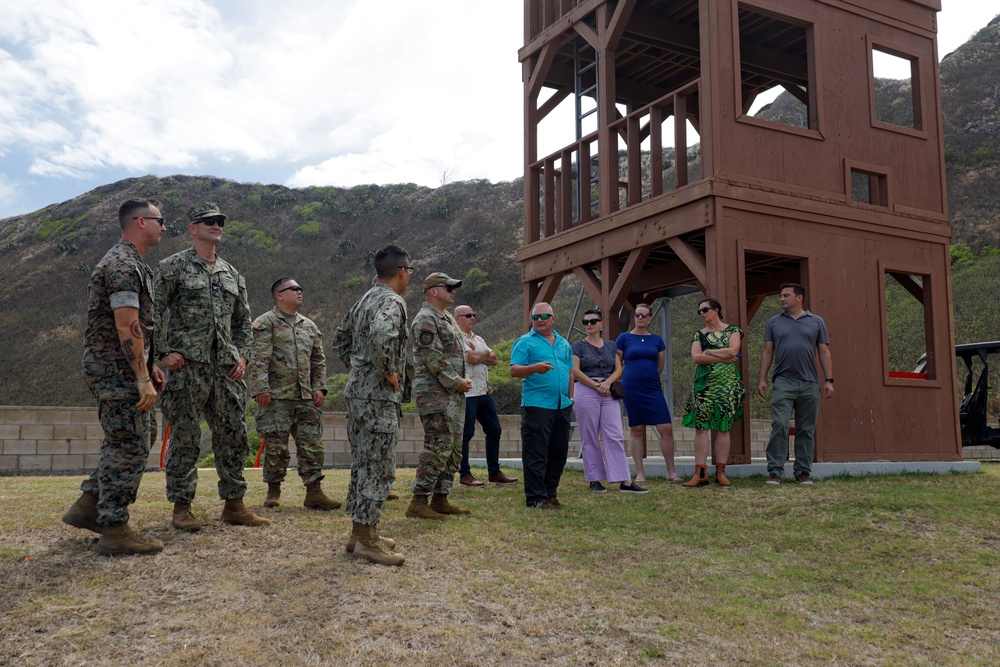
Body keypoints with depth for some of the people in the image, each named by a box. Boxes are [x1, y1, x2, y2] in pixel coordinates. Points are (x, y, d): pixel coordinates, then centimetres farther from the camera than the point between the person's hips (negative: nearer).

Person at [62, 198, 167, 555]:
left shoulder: (129, 263, 18)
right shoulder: (124, 265, -16)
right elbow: (127, 328, -23)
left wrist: (150, 366, 20)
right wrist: (143, 379, -24)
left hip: (114, 370, 11)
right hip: (118, 370, -11)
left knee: (123, 443, 18)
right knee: (129, 447, -6)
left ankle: (87, 506, 25)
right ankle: (115, 531, 1)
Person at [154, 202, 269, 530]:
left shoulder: (232, 274, 17)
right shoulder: (173, 266, 1)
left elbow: (243, 320, 21)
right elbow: (154, 312, -3)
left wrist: (242, 355, 8)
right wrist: (164, 352, -11)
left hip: (226, 368, 6)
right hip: (187, 365, -5)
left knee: (233, 436, 7)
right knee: (185, 438, -1)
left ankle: (234, 504, 16)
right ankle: (181, 507, 9)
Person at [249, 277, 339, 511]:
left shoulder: (309, 326, 18)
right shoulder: (265, 323, -1)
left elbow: (319, 360, 19)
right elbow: (258, 360, -9)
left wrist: (319, 387, 8)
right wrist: (261, 388, -17)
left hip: (307, 396, 5)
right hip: (277, 396, -5)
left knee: (312, 444, 2)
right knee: (276, 446, 0)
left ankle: (314, 493, 8)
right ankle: (273, 492, 14)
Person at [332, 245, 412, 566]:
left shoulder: (364, 301, 17)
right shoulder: (392, 301, -14)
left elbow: (341, 340, 26)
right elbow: (381, 335, -34)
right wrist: (388, 372, -21)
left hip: (358, 391, 10)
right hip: (378, 395, -10)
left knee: (363, 464, 15)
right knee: (378, 467, -4)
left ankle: (360, 531, 23)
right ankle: (366, 539, 0)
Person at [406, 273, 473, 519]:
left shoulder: (448, 318, 20)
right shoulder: (425, 320, -12)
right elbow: (433, 359, -18)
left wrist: (462, 381, 9)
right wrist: (456, 382, -14)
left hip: (453, 394, 10)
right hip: (434, 394, -10)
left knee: (454, 448, 11)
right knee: (438, 447, -11)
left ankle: (440, 499, 18)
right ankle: (418, 502, -6)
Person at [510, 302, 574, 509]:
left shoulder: (564, 344, 18)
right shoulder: (525, 342, 0)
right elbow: (514, 370, -9)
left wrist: (570, 397, 16)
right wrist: (535, 368, -26)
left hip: (562, 406, 7)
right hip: (537, 405, -6)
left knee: (559, 453, 11)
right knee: (536, 454, -6)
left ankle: (550, 492, 21)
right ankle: (536, 498, -2)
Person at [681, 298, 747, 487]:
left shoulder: (732, 330, 8)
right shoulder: (699, 335, 13)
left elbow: (733, 351, -10)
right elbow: (695, 358, -3)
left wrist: (707, 352, -5)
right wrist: (722, 358, -10)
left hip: (727, 382, -2)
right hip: (704, 383, 2)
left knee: (723, 427, -1)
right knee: (700, 426, -6)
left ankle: (721, 472, 4)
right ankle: (700, 473, -6)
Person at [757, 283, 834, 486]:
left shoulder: (816, 322, 10)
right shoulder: (774, 322, 11)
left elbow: (824, 352, 8)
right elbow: (767, 352, 10)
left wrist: (829, 380, 0)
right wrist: (762, 379, 1)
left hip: (810, 384, 1)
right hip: (783, 382, -1)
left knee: (806, 430, 5)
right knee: (779, 425, -11)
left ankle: (803, 472, 12)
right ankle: (775, 471, -9)